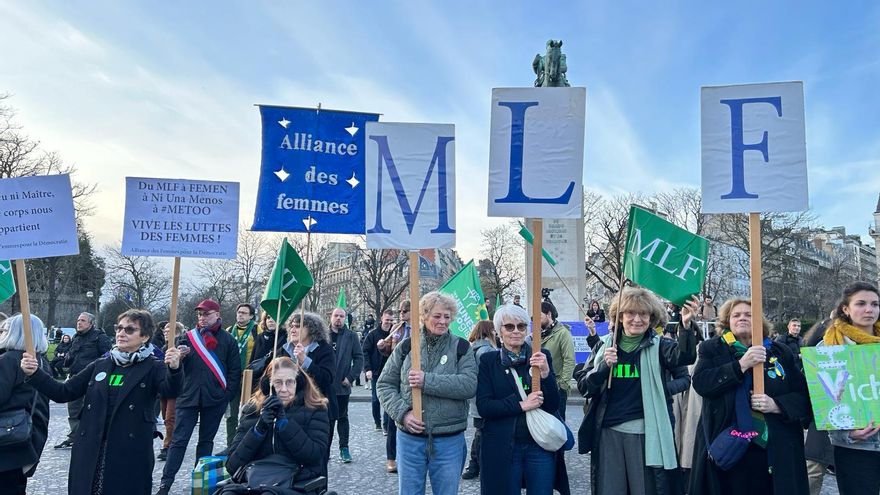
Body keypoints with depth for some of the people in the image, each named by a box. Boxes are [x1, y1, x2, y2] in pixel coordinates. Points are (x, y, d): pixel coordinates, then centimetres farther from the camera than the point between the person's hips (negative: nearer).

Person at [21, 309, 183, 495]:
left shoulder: (152, 367, -3)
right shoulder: (100, 365, 12)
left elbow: (169, 390, -23)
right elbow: (63, 392, 13)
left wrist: (174, 369, -44)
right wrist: (34, 374, -2)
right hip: (90, 455, 5)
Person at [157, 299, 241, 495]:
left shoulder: (227, 340, 2)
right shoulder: (188, 337, 6)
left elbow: (235, 371, 2)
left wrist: (227, 396, -4)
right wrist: (179, 356, -18)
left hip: (215, 400, 0)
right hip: (188, 397, 1)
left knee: (206, 440, 11)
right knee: (179, 440, -1)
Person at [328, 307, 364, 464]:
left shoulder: (351, 336, 1)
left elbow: (359, 358, -1)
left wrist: (350, 377, -7)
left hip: (342, 385, -1)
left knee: (342, 417, 9)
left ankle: (344, 448, 16)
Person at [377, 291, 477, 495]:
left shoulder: (461, 347, -1)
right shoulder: (406, 346, 2)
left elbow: (470, 385, -15)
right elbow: (385, 385, 4)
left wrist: (428, 381, -21)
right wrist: (402, 413, -11)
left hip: (449, 440, -1)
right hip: (410, 437, 1)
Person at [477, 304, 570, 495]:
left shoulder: (542, 357, 3)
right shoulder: (488, 361, 0)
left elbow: (553, 405, -1)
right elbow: (483, 406, -8)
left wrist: (546, 373, -16)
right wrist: (521, 405, -17)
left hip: (540, 445, 1)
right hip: (502, 448, -1)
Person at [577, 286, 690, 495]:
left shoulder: (661, 347, -1)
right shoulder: (605, 345, 5)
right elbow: (584, 388, 4)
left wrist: (663, 389, -16)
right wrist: (604, 366, -12)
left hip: (645, 433, -2)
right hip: (608, 432, 2)